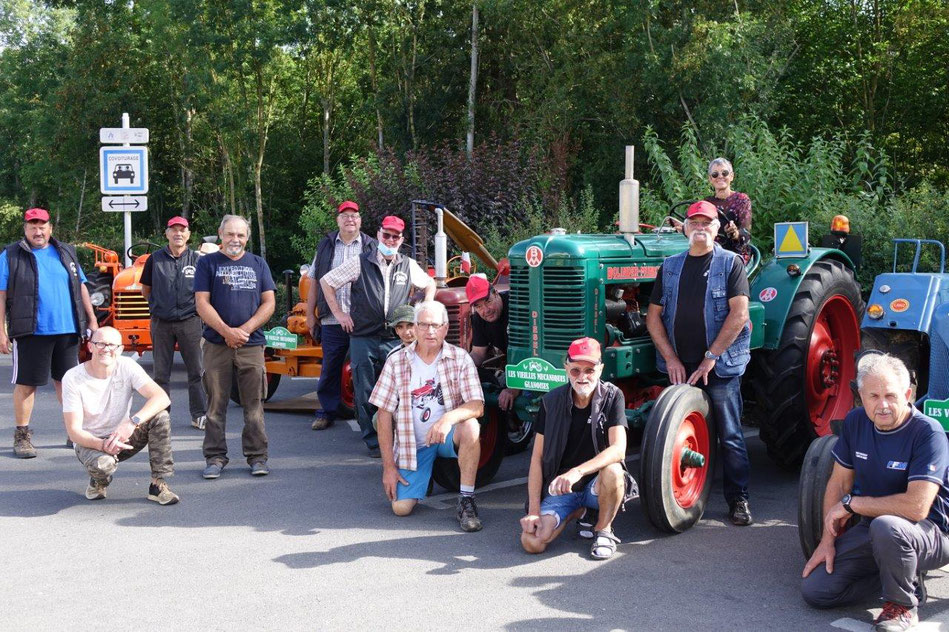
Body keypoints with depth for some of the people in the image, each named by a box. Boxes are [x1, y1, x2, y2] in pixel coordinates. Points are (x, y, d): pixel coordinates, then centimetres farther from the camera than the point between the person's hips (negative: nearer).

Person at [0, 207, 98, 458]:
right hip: (31, 332, -3)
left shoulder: (66, 253, 13)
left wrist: (92, 320, 12)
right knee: (26, 383, 2)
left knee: (67, 381, 11)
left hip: (67, 330, 3)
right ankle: (22, 436, 12)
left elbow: (81, 288, 17)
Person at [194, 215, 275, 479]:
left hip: (251, 345, 1)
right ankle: (215, 457, 11)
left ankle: (257, 457, 9)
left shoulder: (258, 264, 12)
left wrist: (244, 330, -7)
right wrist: (226, 331, -13)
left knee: (254, 404, 2)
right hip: (217, 345, -1)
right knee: (216, 404, 2)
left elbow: (268, 303, 7)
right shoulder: (207, 263, 6)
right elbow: (202, 304, -2)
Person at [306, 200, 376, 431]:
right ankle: (327, 412, 19)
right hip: (331, 320, 2)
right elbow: (314, 282, 14)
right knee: (329, 368, 7)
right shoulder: (325, 246, 12)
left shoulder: (371, 248, 6)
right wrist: (310, 314, 11)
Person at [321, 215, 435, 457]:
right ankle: (373, 441, 11)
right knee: (365, 394, 1)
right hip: (363, 338, -1)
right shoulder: (360, 263, 0)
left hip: (396, 339, 2)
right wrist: (339, 313, 2)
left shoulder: (408, 266, 7)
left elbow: (430, 284, 25)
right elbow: (326, 282, 6)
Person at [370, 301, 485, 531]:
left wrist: (449, 418, -37)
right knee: (401, 507, -13)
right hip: (414, 443, 1)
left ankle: (467, 500, -21)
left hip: (448, 435, -1)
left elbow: (477, 406, -15)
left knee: (470, 426, -35)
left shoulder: (460, 358, -6)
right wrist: (388, 466, -6)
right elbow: (384, 415, -3)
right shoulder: (397, 363, -4)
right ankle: (423, 477, 22)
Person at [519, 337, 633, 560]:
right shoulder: (552, 401, -5)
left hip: (596, 484, -2)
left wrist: (578, 471, -38)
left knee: (612, 471, -37)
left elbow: (618, 450, -23)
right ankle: (576, 511, 14)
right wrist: (533, 510, -10)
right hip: (559, 487, 3)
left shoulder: (612, 396, -10)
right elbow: (537, 457, -3)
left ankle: (603, 529, -7)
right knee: (532, 543, -18)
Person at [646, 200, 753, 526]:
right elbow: (654, 315, 9)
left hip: (720, 367, -3)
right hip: (678, 367, 4)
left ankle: (738, 499, 13)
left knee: (730, 435, 2)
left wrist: (711, 357, -13)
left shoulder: (731, 263, 0)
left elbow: (740, 314, -10)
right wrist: (671, 358, -4)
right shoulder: (669, 267, 11)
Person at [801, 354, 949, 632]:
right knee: (814, 590, -6)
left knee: (886, 526, -41)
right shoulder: (856, 422, -3)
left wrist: (851, 503, -22)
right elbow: (839, 483, 6)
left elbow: (917, 507, -32)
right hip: (871, 531, 6)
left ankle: (902, 604, -12)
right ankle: (905, 577, 11)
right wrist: (828, 540, -2)